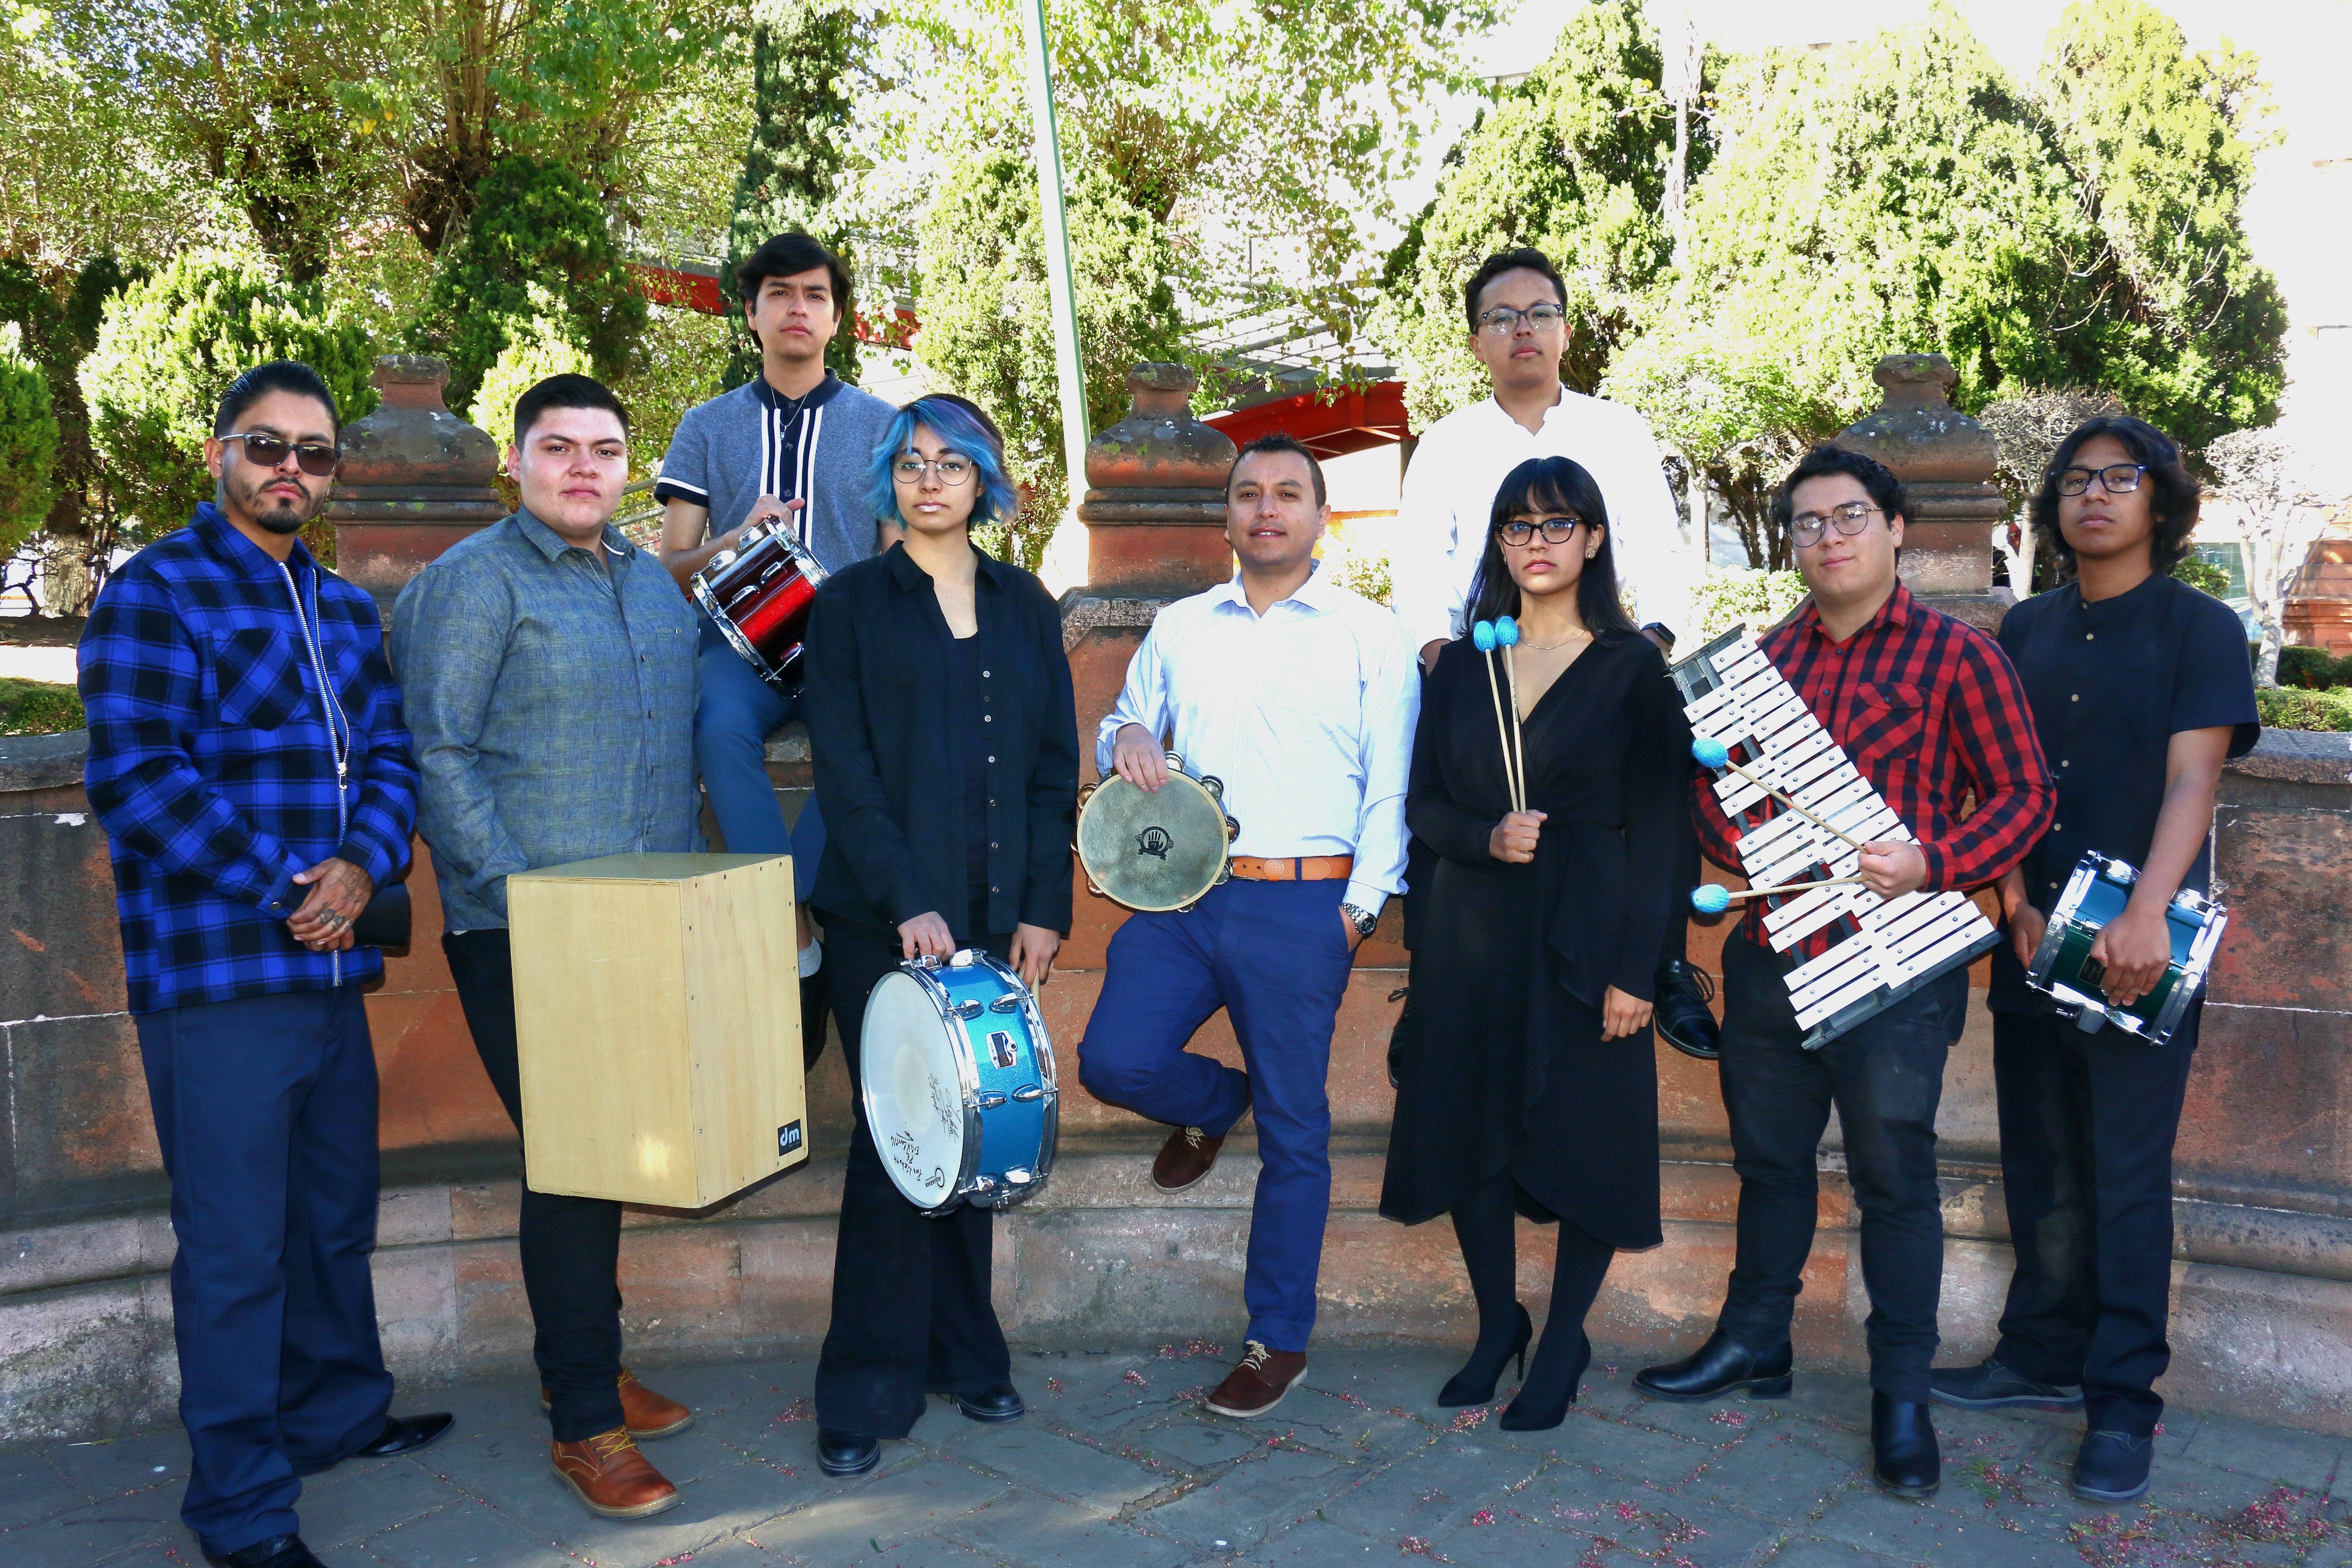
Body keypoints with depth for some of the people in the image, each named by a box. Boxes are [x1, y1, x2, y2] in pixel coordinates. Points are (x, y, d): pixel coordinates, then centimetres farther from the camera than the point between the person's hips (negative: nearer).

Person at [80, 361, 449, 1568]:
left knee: (336, 1217, 20)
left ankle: (336, 1412, 39)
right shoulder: (156, 593, -6)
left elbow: (388, 755, 11)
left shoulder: (347, 609, 15)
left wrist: (363, 863, -8)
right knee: (236, 1247, 2)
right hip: (216, 977, -7)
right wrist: (282, 893, -15)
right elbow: (137, 780, -15)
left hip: (332, 968, 7)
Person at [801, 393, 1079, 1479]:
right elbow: (845, 769, -4)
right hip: (887, 917, -3)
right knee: (896, 1135, -3)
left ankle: (964, 1354, 21)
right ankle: (868, 1390, 8)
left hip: (998, 912, 3)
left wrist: (1044, 907, 0)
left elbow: (1055, 765, 9)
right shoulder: (851, 604, 4)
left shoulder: (1023, 605, 12)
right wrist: (907, 902, -14)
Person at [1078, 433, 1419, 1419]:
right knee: (1115, 1059, -14)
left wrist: (1363, 902, -8)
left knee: (1294, 1130, 3)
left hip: (1302, 904, -3)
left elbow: (1392, 785, 1)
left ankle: (1279, 1340, 20)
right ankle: (1213, 1104, 23)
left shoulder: (1369, 635, 5)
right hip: (1180, 895, 3)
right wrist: (1126, 738, -2)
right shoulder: (1179, 627, 15)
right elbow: (1121, 732, 23)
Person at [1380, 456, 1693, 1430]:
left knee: (1583, 1141, 2)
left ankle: (1563, 1343, 21)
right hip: (1472, 936, 4)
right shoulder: (1461, 669, 10)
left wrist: (1635, 971, -11)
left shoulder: (1632, 671, -1)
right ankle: (1497, 1325, 28)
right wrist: (1487, 838, -12)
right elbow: (1423, 806, 10)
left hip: (1585, 938, -3)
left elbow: (1659, 830, -5)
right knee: (1468, 1131, 8)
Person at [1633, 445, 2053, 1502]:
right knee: (1768, 1156, 16)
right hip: (1769, 952, 5)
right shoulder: (1769, 656, 12)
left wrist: (1931, 865, -18)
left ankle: (1901, 1393, 19)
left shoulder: (1957, 656, -3)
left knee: (1893, 1176, 4)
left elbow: (2025, 794, -4)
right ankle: (1753, 1343, 33)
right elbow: (1720, 803, 17)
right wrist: (1734, 837, -5)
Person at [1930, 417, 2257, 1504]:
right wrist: (2014, 903, -5)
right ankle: (2043, 1356, 26)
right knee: (2041, 1166, 12)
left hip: (2143, 949, -4)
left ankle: (2122, 1402, 10)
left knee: (2126, 1177, 0)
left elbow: (2192, 778, -12)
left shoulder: (2199, 628, -2)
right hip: (2034, 938, 5)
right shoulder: (2027, 629, 11)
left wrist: (2145, 915, -25)